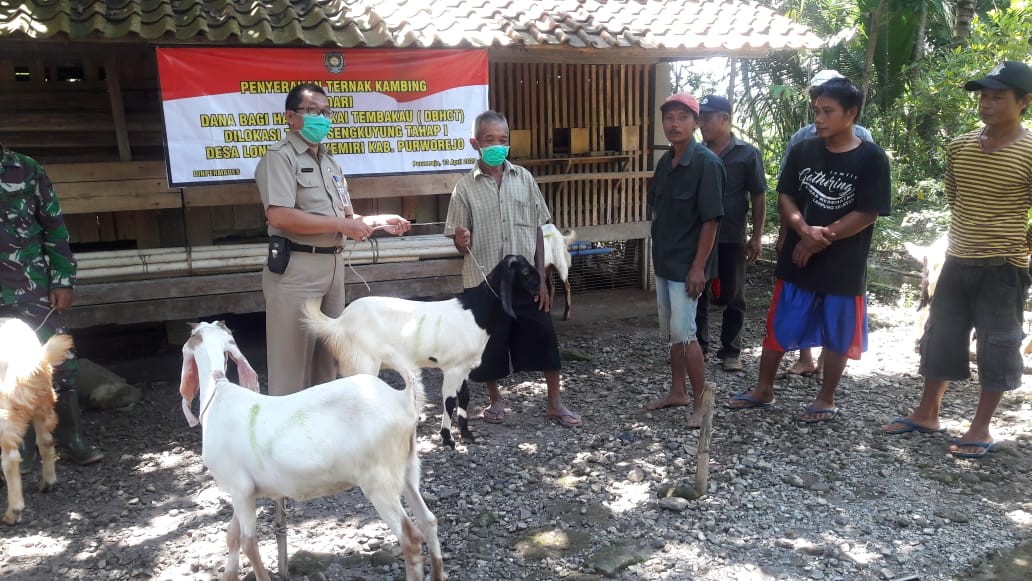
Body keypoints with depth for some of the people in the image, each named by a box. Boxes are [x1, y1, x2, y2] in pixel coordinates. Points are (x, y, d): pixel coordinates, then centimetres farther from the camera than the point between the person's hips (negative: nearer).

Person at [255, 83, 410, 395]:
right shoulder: (280, 157, -8)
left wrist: (378, 221, 1)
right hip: (296, 268, -8)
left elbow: (345, 217, 20)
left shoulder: (329, 163, 18)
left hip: (332, 266, 8)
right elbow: (280, 217, -21)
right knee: (292, 357, -1)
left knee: (328, 353, 16)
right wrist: (341, 224, -17)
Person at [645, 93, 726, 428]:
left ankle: (701, 403, 8)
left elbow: (710, 219, -18)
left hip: (687, 265, -8)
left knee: (684, 333, -6)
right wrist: (659, 254, 15)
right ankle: (677, 392, 29)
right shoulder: (665, 162, 8)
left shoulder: (706, 163, -15)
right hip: (664, 262, 8)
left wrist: (698, 267, -20)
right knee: (672, 333, 15)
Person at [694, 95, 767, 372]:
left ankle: (730, 351, 18)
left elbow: (757, 198, -2)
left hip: (731, 239, -2)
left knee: (733, 298, 6)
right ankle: (698, 346, 21)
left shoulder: (747, 154, -3)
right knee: (697, 295, 8)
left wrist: (757, 236, -5)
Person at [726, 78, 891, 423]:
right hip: (797, 260, 3)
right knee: (778, 328, 10)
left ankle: (826, 400, 27)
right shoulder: (802, 151, 2)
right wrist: (805, 231, -17)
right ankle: (763, 391, 26)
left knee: (837, 337, 10)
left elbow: (867, 214, -12)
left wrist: (819, 240, -15)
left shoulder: (871, 158, -8)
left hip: (844, 267, -3)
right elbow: (785, 198, 1)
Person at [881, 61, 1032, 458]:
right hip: (957, 261, 5)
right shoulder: (959, 147, 4)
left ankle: (981, 427, 19)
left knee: (996, 346, 5)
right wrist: (963, 241, 12)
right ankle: (927, 414, 25)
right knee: (940, 337, 11)